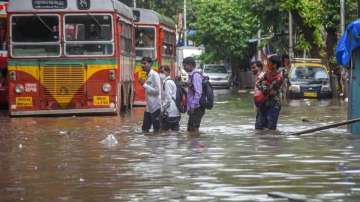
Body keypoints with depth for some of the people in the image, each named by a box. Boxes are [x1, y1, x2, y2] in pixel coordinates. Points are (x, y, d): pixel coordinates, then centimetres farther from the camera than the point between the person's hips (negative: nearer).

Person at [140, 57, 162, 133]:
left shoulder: (155, 75, -12)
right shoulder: (147, 75, 13)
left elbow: (157, 91, -19)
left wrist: (145, 85, -17)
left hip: (155, 107, -9)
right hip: (148, 107, 9)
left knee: (156, 129, -2)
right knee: (145, 129, 7)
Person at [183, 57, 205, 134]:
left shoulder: (196, 75, -14)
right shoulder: (192, 75, 17)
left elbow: (198, 92, -21)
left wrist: (193, 106, -21)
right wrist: (189, 107, 20)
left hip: (196, 107, -10)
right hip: (193, 107, 10)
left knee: (194, 128, -8)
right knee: (190, 129, 12)